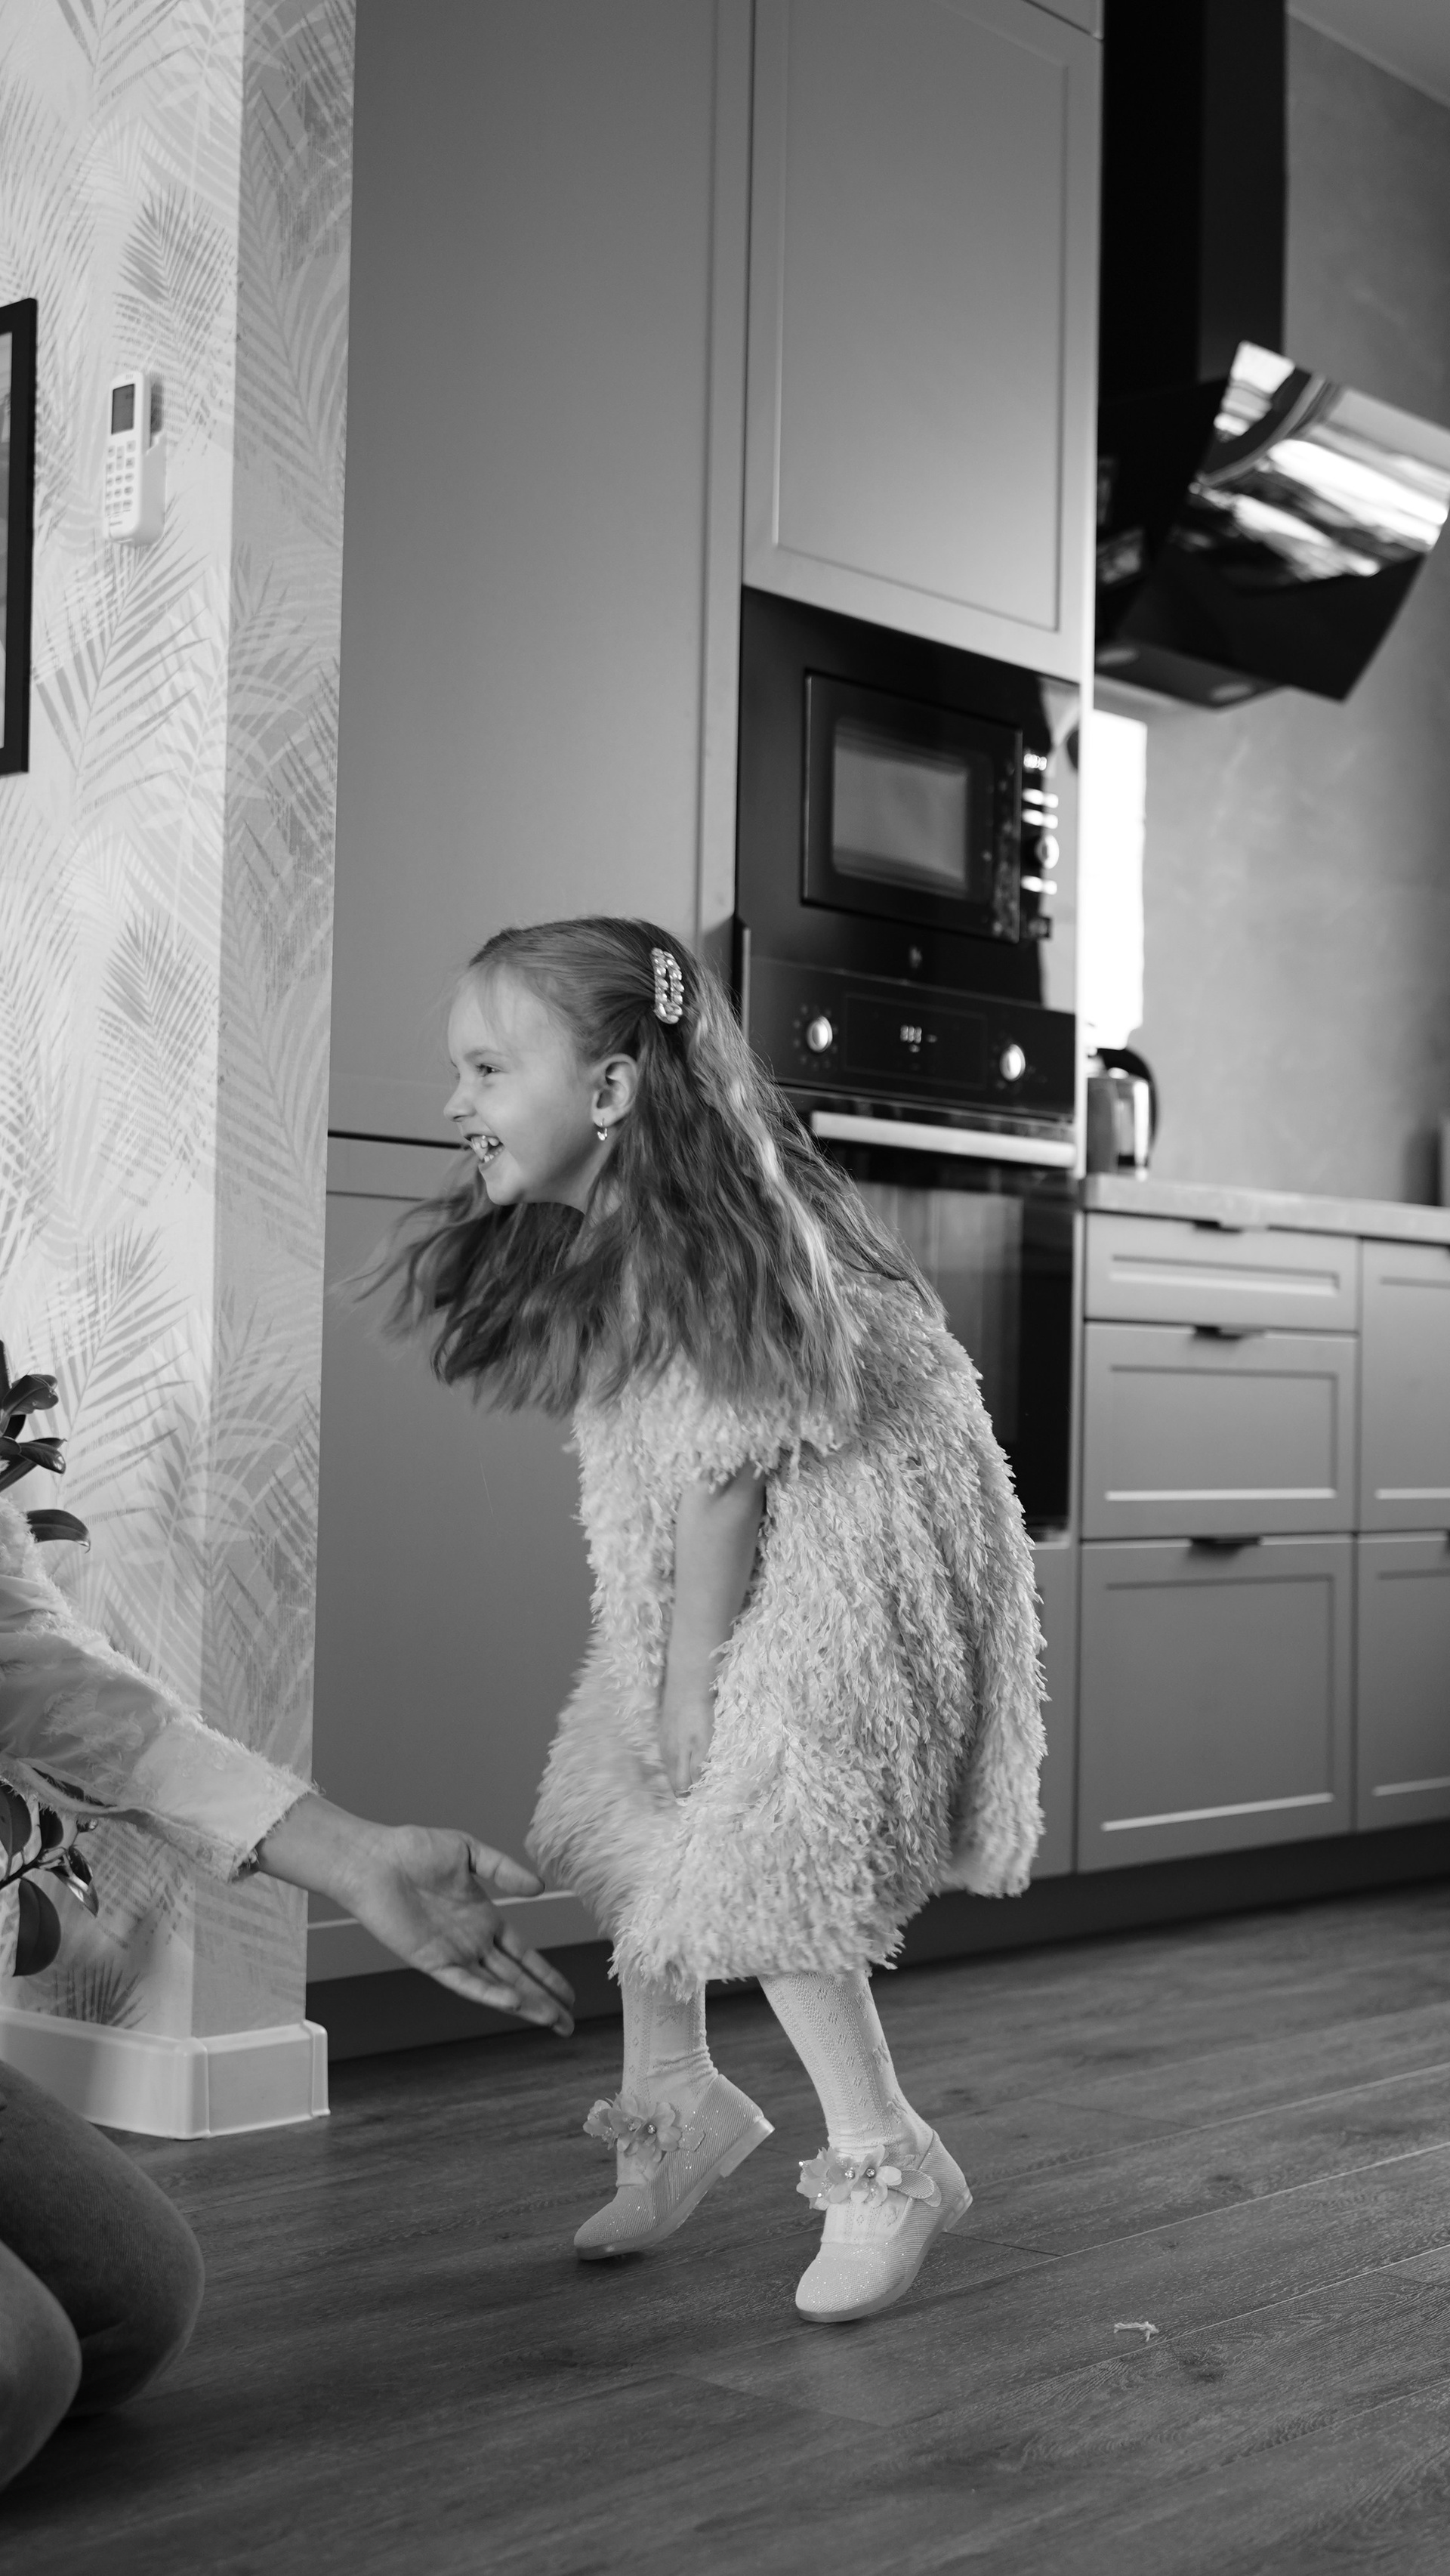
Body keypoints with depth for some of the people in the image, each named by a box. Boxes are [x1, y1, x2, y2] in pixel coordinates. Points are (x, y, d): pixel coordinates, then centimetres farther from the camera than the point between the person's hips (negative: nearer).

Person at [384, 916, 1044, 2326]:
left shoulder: (708, 1244, -28)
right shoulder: (578, 1238, 0)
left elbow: (723, 1478, -24)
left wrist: (690, 1680, -18)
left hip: (840, 1559, -9)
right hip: (691, 1567, 9)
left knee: (762, 1860, -11)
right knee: (633, 1817, 11)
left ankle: (886, 2161, 6)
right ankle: (674, 2097, 31)